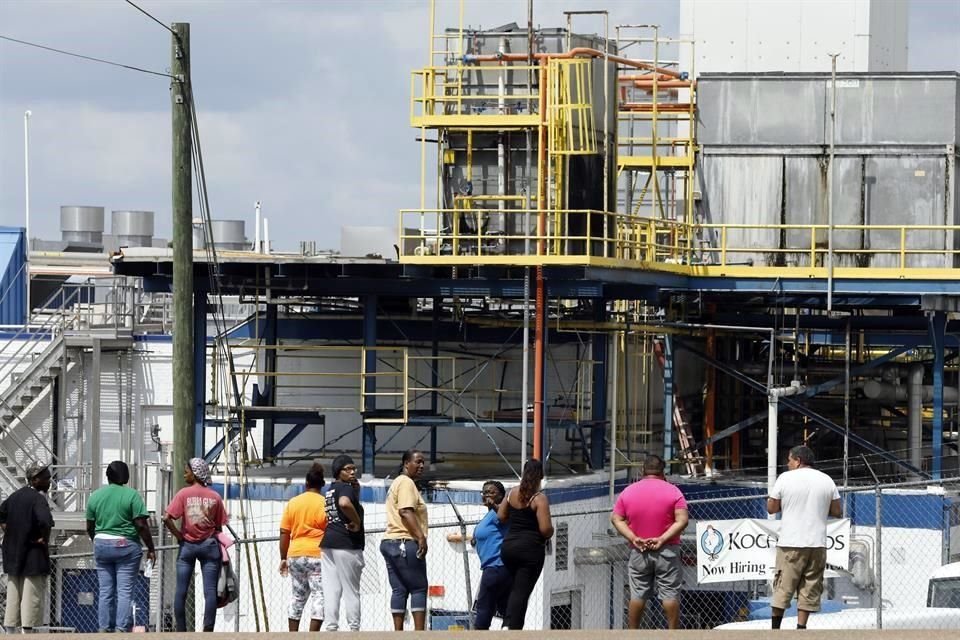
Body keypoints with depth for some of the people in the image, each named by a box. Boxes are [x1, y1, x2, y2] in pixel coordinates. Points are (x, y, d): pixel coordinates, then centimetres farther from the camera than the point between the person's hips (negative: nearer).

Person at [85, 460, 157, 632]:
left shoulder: (95, 495, 6)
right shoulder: (132, 495, -8)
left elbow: (90, 527, 12)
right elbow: (141, 525, -12)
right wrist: (150, 549, -4)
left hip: (101, 545, 4)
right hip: (126, 546, -4)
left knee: (105, 591, 8)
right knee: (125, 592, -4)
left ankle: (104, 628, 7)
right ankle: (122, 628, -9)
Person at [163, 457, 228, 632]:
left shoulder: (184, 494, -5)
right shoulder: (215, 497, 1)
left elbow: (167, 518, -13)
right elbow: (219, 526, 2)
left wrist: (179, 536, -2)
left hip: (187, 545, -1)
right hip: (209, 545, 1)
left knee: (181, 591, 6)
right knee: (210, 591, -2)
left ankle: (181, 632, 7)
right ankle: (208, 632, -7)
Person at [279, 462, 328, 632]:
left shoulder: (293, 503, 6)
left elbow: (284, 533, 6)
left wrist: (283, 558, 13)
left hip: (295, 555, 5)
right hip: (317, 555, -5)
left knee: (297, 598, 15)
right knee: (320, 597, -4)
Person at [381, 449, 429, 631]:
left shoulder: (397, 483, 24)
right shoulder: (406, 482, -8)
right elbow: (406, 512, -20)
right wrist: (421, 537, -24)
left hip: (390, 542, 10)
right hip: (405, 543, -10)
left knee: (399, 590, 6)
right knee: (419, 588, -7)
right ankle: (419, 634, -13)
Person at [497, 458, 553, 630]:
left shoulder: (512, 493, 5)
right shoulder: (539, 499, -12)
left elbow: (501, 516, 13)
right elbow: (546, 529, -17)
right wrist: (549, 534, 5)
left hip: (508, 546, 5)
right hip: (531, 548, -5)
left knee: (514, 588, 21)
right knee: (521, 592, -4)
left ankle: (507, 624, 11)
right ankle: (512, 628, -14)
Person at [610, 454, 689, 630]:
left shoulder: (628, 492, 3)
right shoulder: (673, 491, -4)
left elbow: (616, 519, 1)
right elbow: (682, 520, -13)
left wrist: (633, 538, -7)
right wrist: (662, 539, -14)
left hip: (638, 552, 2)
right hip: (666, 550, -2)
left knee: (637, 595, 6)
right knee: (670, 594, 0)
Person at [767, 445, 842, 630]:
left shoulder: (785, 478, -2)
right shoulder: (826, 480, 6)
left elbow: (771, 508, 2)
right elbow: (837, 512, 9)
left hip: (790, 543, -2)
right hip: (817, 543, 2)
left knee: (782, 587, 3)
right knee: (810, 588, 5)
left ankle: (775, 627, 3)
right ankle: (801, 627, 0)